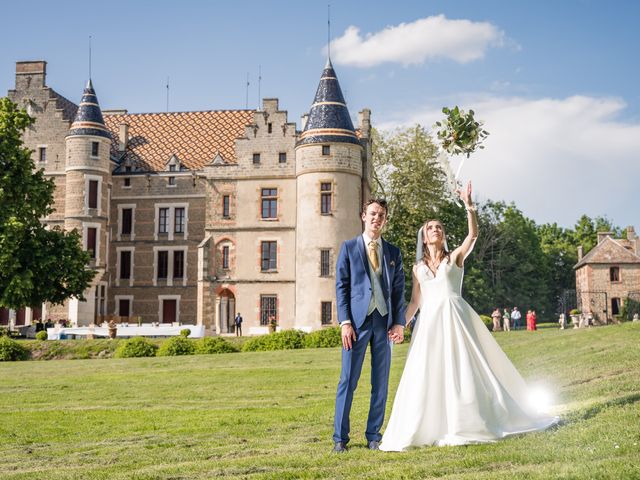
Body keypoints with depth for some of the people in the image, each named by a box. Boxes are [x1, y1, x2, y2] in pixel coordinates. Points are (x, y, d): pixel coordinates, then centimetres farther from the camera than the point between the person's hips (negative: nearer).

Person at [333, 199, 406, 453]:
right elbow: (341, 286, 1)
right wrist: (345, 322, -8)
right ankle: (340, 437, 4)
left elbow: (399, 290, 12)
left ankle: (373, 435, 15)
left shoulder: (393, 252, 14)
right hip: (358, 320, -3)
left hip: (384, 322, 3)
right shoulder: (349, 248, 6)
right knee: (348, 380, -3)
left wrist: (399, 323, 0)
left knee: (381, 382, 6)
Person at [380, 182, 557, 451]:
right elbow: (415, 302, 16)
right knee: (425, 375, -2)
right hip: (429, 322, 3)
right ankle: (419, 431, 6)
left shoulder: (455, 258, 9)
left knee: (463, 370, -4)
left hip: (454, 318, -2)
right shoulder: (418, 268, 17)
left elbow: (473, 234, -7)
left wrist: (468, 205, -15)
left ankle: (467, 426, 5)